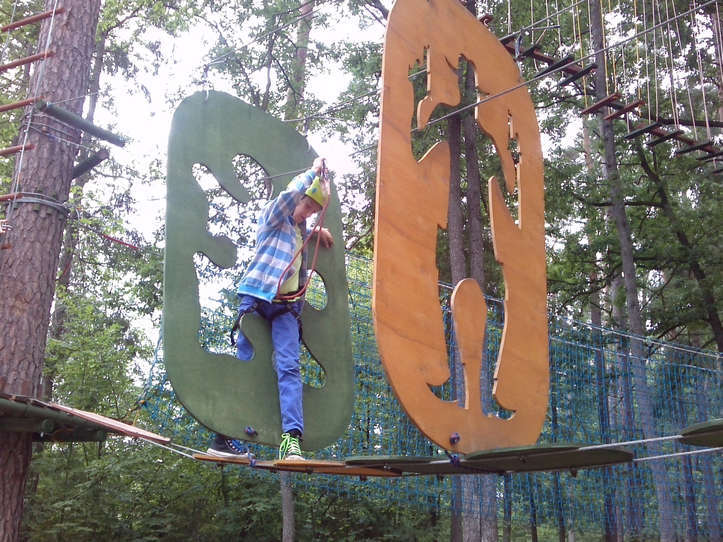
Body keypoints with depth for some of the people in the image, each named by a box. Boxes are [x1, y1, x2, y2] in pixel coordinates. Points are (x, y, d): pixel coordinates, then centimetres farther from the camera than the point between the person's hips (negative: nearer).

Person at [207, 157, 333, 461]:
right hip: (257, 298, -5)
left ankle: (292, 436, -23)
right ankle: (224, 436, -2)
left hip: (286, 307, 5)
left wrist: (316, 232, 26)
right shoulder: (272, 217, 7)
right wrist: (314, 172, 2)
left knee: (289, 367, -12)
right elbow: (291, 194, -11)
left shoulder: (300, 231, 23)